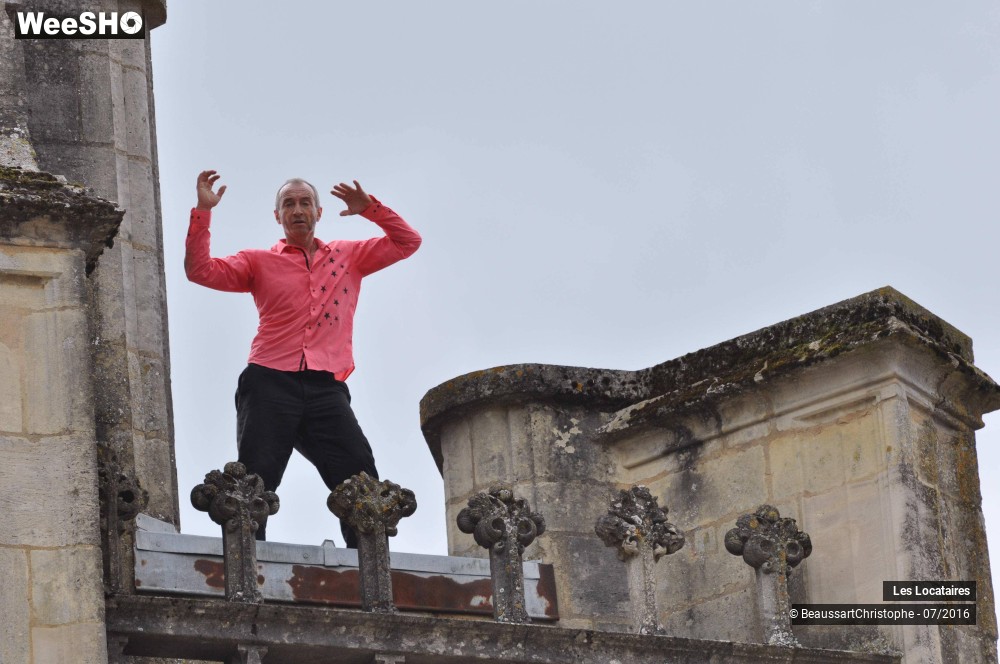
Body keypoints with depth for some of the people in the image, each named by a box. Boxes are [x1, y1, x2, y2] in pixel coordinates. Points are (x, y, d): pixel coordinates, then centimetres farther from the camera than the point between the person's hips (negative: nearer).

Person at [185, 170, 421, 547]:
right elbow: (201, 271, 7)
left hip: (326, 388, 1)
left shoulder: (349, 256, 23)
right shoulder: (260, 262, 17)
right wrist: (203, 211, -1)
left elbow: (407, 242, 21)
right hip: (270, 384, -1)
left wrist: (369, 208, 7)